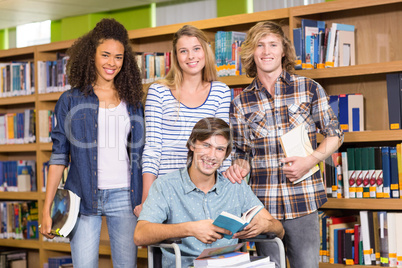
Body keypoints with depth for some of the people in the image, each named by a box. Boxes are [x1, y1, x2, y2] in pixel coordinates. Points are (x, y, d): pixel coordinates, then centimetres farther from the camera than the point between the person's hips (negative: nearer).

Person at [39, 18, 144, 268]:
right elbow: (59, 155, 4)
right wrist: (47, 209, -1)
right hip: (84, 197, -2)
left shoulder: (132, 102, 10)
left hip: (124, 196, 2)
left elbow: (140, 155, 12)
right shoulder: (70, 101, 4)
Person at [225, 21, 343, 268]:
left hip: (303, 201, -1)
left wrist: (310, 160, -9)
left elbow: (335, 134, 7)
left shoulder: (309, 89, 2)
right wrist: (239, 167, -9)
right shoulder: (241, 103, 6)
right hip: (263, 203, 2)